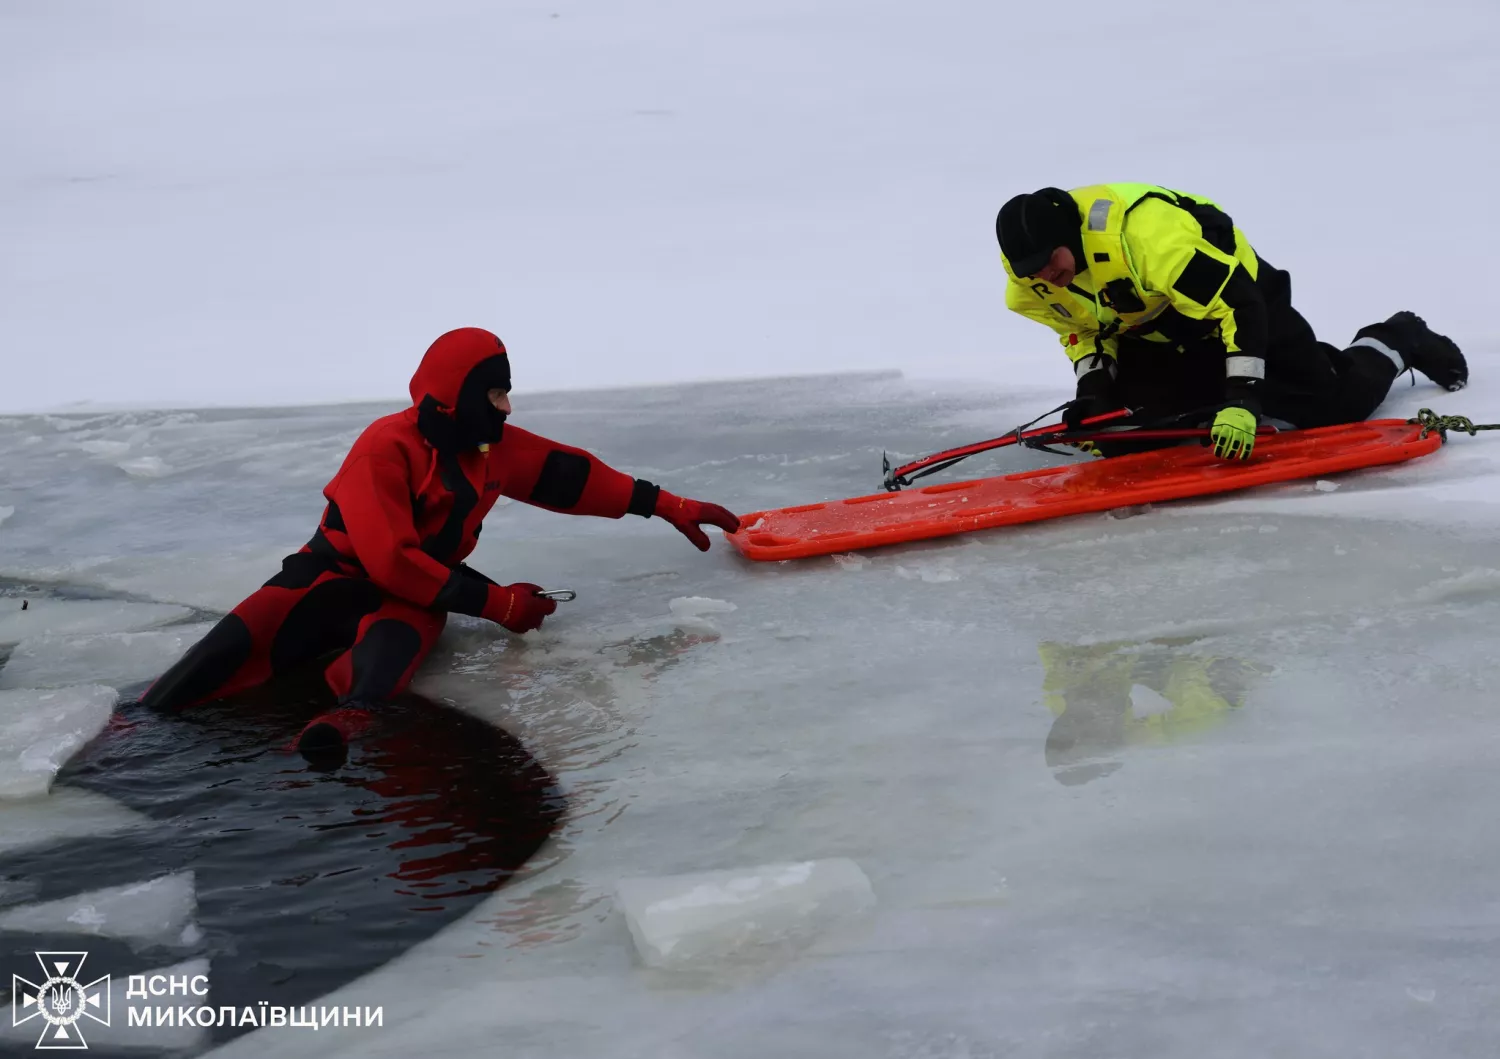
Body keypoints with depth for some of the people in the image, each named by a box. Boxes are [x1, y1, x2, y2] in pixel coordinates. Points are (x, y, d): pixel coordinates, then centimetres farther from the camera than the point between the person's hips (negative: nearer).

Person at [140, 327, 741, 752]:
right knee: (239, 647, -30)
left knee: (397, 636, -38)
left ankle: (354, 713, -68)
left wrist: (669, 507, 8)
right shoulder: (386, 450, -19)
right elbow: (389, 560, -24)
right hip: (337, 576, -2)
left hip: (414, 592, 2)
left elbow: (574, 476, 10)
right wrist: (494, 603, -23)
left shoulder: (494, 446, 3)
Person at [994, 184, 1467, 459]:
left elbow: (1237, 306, -37)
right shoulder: (1028, 280, -18)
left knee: (1337, 405, -9)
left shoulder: (1143, 232, -41)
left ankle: (1399, 341, 24)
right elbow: (1081, 328, 1)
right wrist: (1093, 388, -16)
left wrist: (1241, 399, -42)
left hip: (1234, 289, -6)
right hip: (1154, 330, 7)